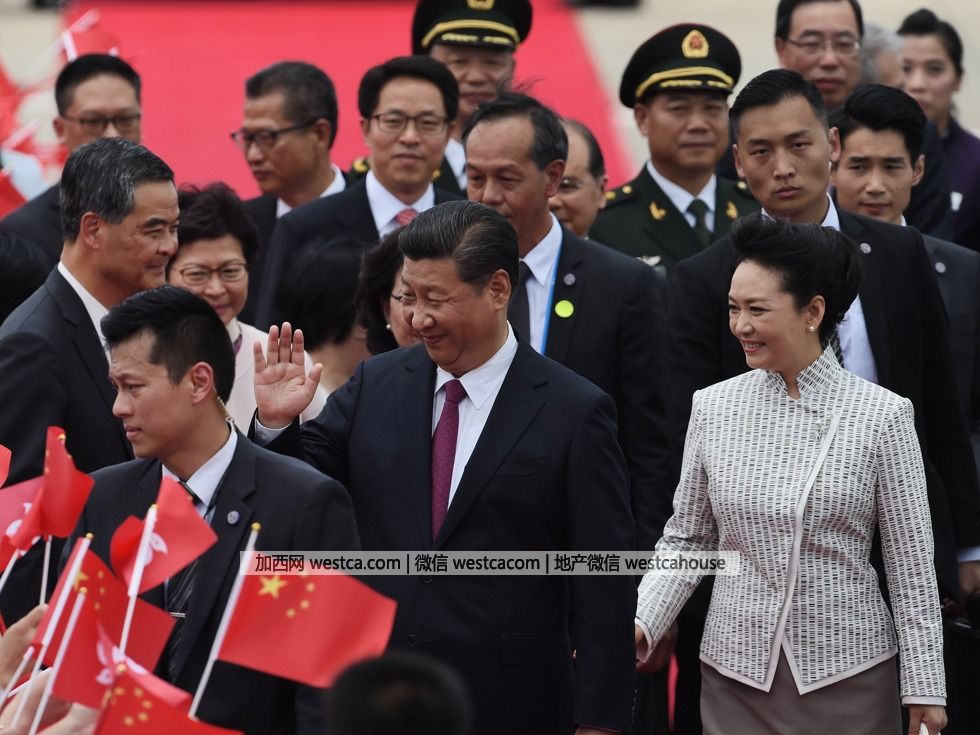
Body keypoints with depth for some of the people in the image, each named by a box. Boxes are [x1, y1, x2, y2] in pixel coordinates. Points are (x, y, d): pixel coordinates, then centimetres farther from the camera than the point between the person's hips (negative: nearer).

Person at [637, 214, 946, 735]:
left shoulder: (882, 415, -5)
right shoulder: (713, 408, 3)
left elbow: (910, 562, -2)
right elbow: (686, 539, 9)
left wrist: (925, 689, -3)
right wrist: (639, 624, -7)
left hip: (849, 672, -2)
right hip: (736, 673, 2)